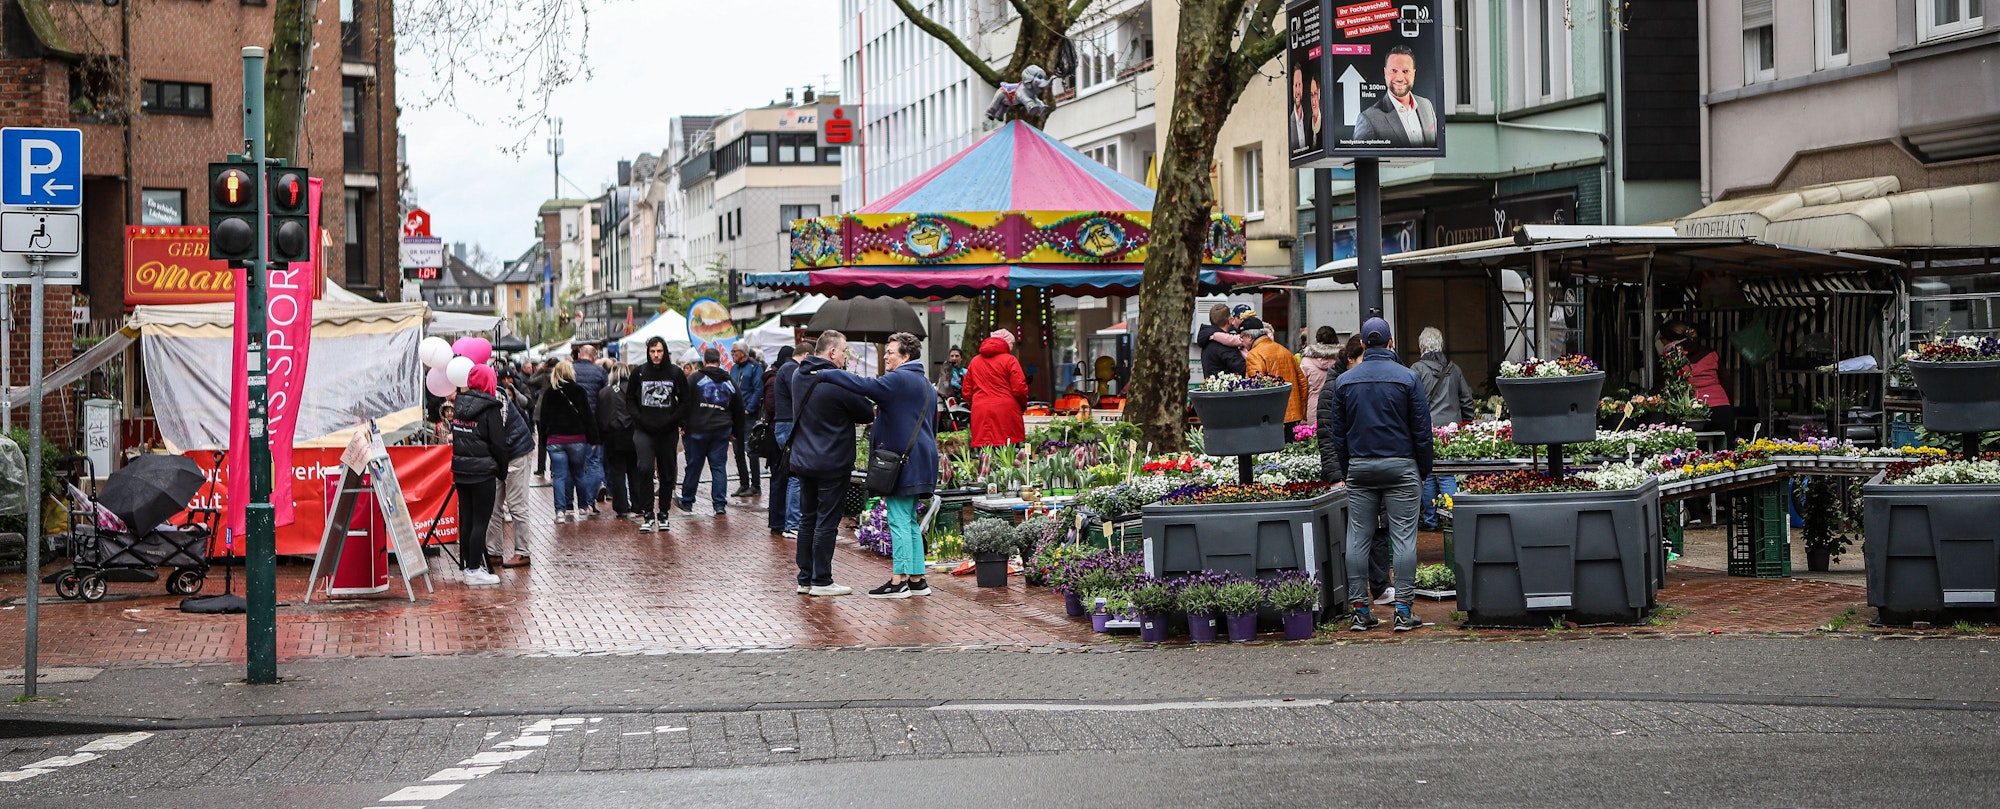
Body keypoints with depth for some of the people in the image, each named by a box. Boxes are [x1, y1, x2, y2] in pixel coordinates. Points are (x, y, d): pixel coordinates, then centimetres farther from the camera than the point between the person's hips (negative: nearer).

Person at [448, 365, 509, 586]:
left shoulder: (459, 403, 7)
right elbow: (498, 443, -9)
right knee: (480, 521, -3)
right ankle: (475, 570, -4)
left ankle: (469, 566, 15)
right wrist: (502, 471, 2)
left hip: (460, 469, 6)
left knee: (466, 519, 11)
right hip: (482, 470, -6)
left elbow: (455, 436, 10)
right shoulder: (489, 408, -10)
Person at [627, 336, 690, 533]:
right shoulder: (639, 373, 2)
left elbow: (685, 400, 8)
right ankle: (647, 514, -10)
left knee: (667, 474, 7)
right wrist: (639, 418, -3)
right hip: (644, 430, -1)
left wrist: (674, 419, -5)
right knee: (645, 469, -17)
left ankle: (663, 514, 20)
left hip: (668, 431, 1)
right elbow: (630, 399, 11)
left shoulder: (676, 373, 2)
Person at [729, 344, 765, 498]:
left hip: (748, 415, -7)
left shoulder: (755, 367, -6)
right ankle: (743, 484, 16)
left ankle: (755, 486, -4)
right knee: (738, 452, 9)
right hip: (735, 415, 8)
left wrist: (749, 409, -16)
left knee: (750, 450, -8)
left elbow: (758, 390, -13)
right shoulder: (734, 369, 16)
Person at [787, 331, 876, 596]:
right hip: (831, 463, -7)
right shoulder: (838, 382, -18)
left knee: (808, 519, 14)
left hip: (803, 461, 7)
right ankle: (821, 581, 2)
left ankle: (805, 578, 17)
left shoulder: (799, 376, 6)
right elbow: (867, 415, -10)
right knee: (826, 522, -1)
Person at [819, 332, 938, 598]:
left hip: (902, 462, -10)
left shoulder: (898, 379, -12)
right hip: (920, 462, 10)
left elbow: (864, 386, -24)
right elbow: (932, 427, 26)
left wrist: (824, 374, -19)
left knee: (899, 520, -7)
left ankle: (899, 580, -7)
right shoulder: (925, 385, 20)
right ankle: (917, 579, 15)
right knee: (909, 521, 14)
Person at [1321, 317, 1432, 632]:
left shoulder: (1344, 381, 5)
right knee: (1403, 537, -1)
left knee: (1358, 539, 5)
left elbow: (1336, 432, 9)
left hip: (1359, 467, 3)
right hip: (1400, 466, -2)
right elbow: (1422, 428, -2)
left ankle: (1360, 611, 4)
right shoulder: (1407, 378, -3)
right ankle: (1403, 610, -5)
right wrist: (1423, 471, 7)